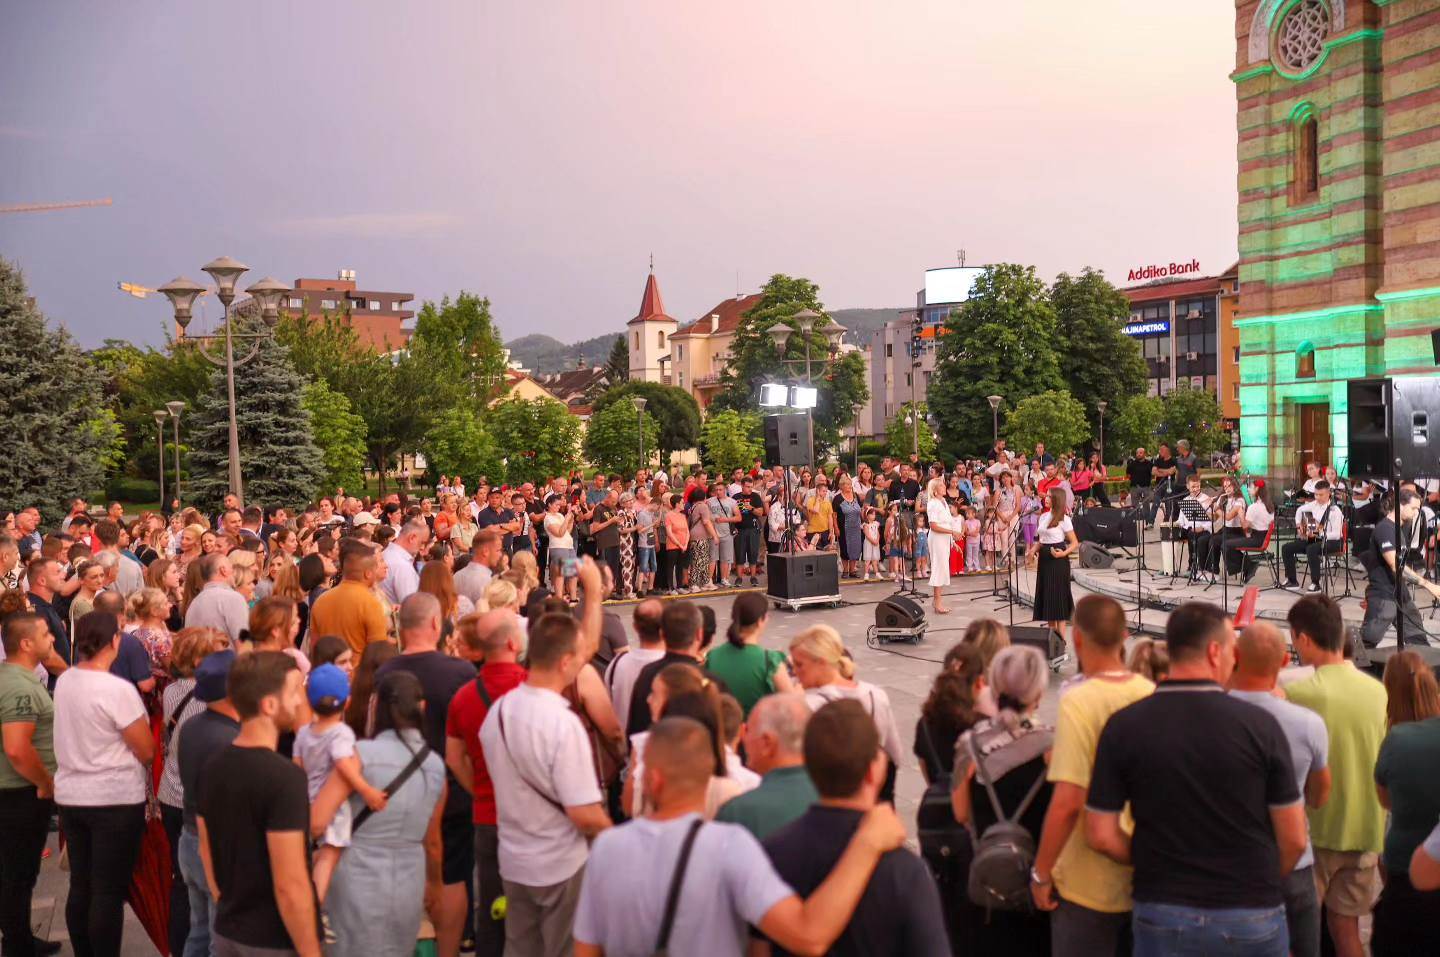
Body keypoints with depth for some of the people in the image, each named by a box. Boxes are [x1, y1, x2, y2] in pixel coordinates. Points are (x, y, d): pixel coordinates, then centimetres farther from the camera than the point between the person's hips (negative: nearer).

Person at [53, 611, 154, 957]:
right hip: (116, 800, -7)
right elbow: (147, 751, -14)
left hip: (70, 796, 7)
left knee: (80, 887, 15)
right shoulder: (118, 689, -20)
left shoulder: (64, 682, 2)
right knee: (109, 892, 1)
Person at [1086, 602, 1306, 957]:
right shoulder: (1259, 724, -10)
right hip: (1253, 914, 0)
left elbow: (1101, 835, -7)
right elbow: (1294, 839, -5)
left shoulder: (1123, 726, -9)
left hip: (1162, 914, 0)